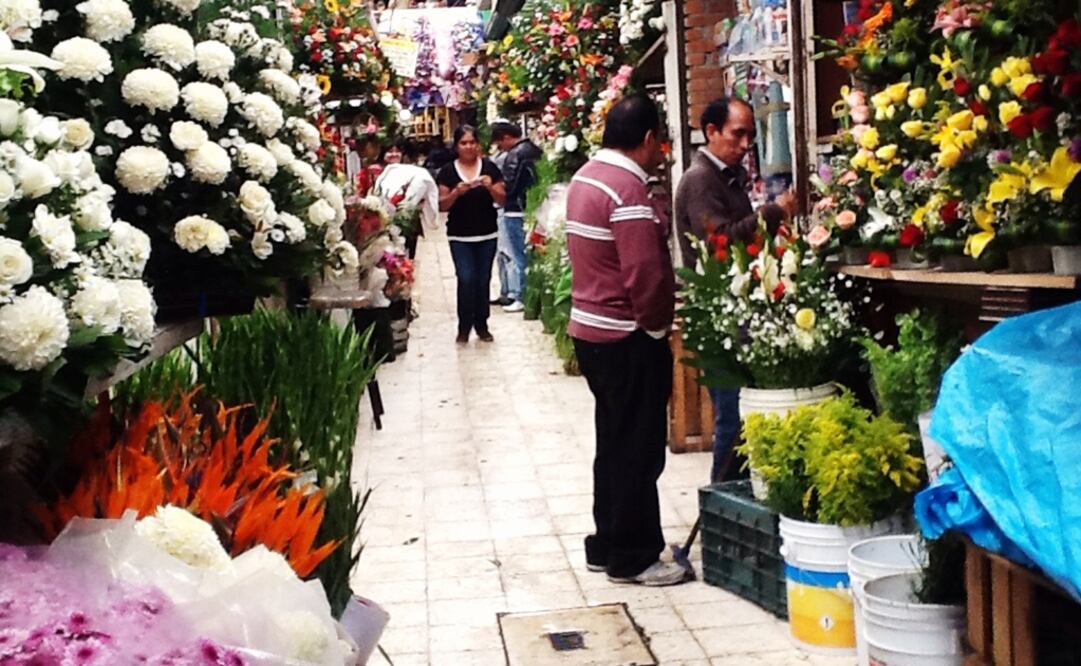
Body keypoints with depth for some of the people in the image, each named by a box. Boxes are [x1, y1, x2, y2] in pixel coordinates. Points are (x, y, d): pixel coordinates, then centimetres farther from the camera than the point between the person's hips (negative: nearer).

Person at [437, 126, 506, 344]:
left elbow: (502, 200, -1)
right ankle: (464, 327, 4)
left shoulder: (489, 167, 0)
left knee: (483, 281, 7)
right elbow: (442, 205, -3)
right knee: (466, 280, -9)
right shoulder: (448, 171, -1)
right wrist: (456, 192, -20)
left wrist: (491, 187, -20)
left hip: (487, 235, 1)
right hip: (460, 237, -1)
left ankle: (481, 325, 19)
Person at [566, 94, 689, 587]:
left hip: (590, 328, 10)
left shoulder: (586, 177, 9)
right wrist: (657, 327, -11)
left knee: (616, 444, 18)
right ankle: (632, 558, 11)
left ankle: (608, 546, 27)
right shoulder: (628, 191, -21)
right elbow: (646, 276, -25)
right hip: (627, 338, -10)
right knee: (637, 450, 1)